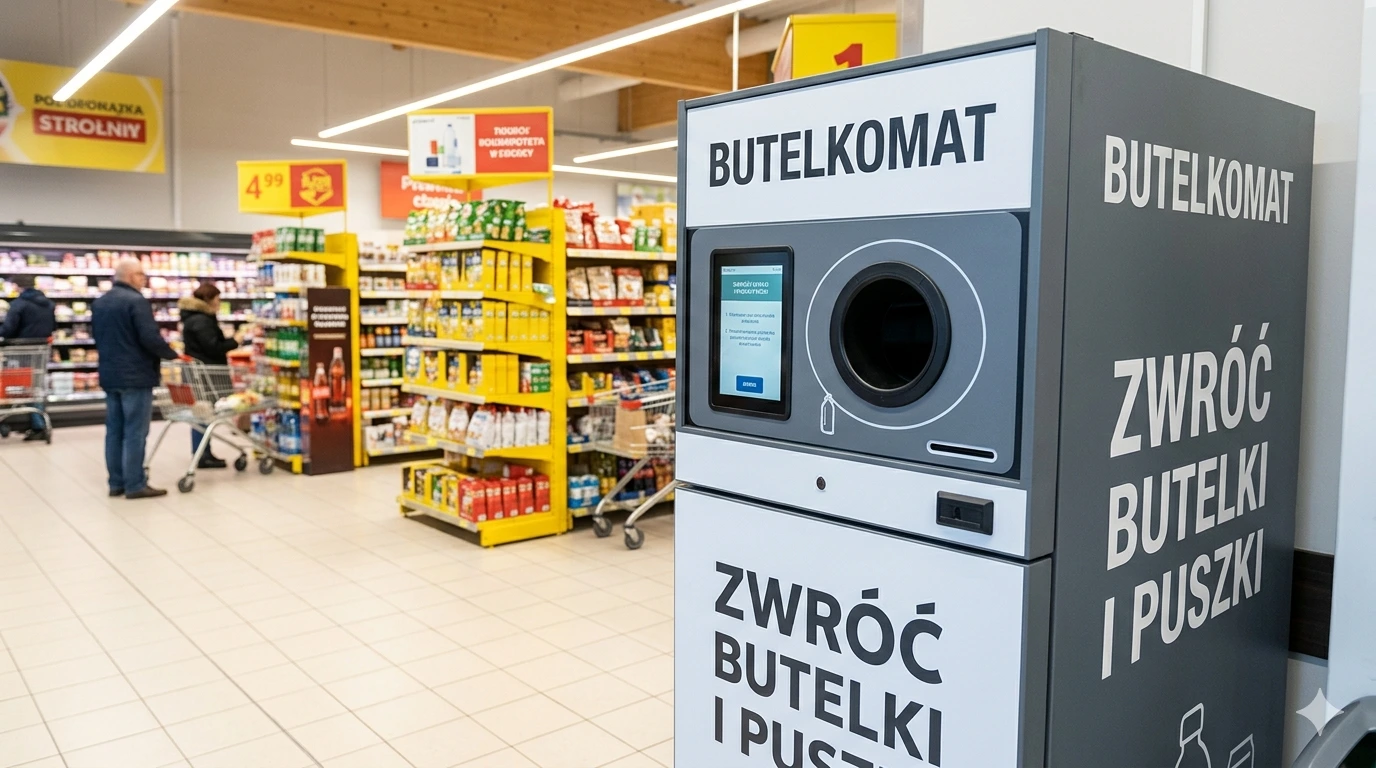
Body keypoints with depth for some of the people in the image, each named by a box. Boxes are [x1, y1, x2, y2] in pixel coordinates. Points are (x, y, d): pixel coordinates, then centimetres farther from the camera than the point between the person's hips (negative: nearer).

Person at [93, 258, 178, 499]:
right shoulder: (137, 301, -16)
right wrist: (172, 354, -7)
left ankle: (116, 483, 16)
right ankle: (134, 485, -2)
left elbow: (96, 336, 22)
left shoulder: (99, 303, 14)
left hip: (109, 375, 9)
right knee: (134, 432, -5)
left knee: (114, 430, 11)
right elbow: (151, 339, -22)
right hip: (135, 376, -9)